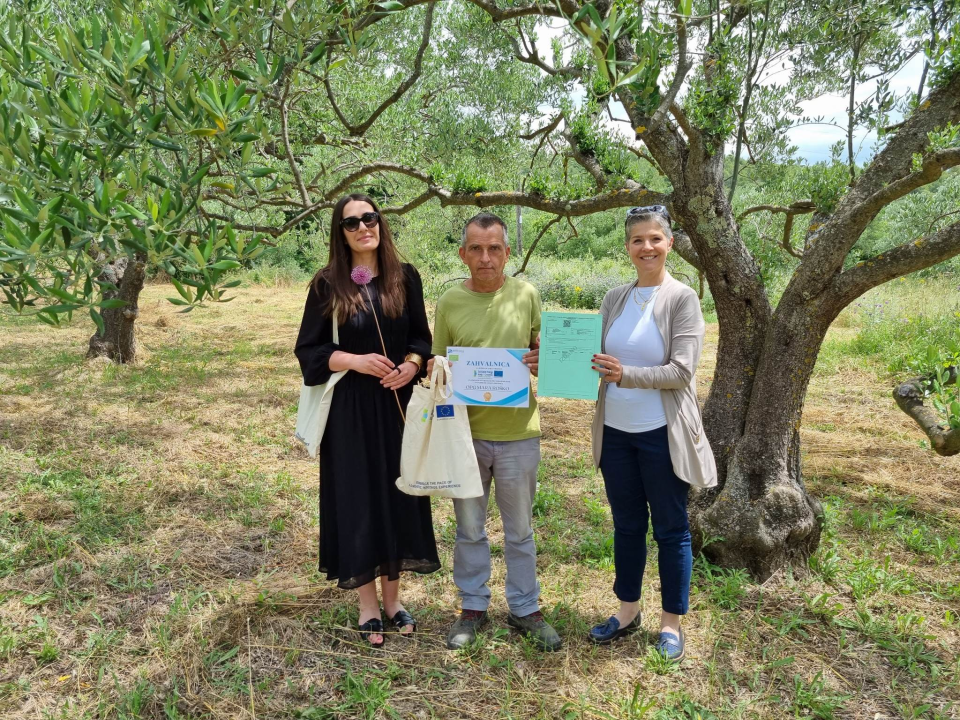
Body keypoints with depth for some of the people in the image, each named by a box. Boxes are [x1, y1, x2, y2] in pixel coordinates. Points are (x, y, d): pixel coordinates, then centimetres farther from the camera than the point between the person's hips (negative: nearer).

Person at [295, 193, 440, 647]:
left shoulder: (405, 278, 3)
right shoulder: (328, 285, -3)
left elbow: (422, 337, 7)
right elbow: (309, 350, -3)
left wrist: (411, 365, -13)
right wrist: (355, 360, -19)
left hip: (399, 405, 2)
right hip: (350, 410, -2)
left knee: (399, 496, 9)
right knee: (358, 500, 3)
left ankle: (393, 597, 26)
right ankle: (368, 606, 19)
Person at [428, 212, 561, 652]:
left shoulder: (527, 295, -1)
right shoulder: (449, 302, 0)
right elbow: (436, 363, 8)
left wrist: (540, 361, -16)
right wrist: (437, 370, -14)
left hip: (517, 432, 0)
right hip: (464, 430, 1)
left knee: (520, 529, 13)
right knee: (469, 527, 14)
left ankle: (525, 609, 30)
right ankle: (473, 606, 31)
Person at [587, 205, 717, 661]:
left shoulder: (682, 299, -8)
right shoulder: (614, 299, 6)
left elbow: (681, 371, -16)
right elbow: (599, 359, 9)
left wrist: (627, 375, -29)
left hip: (662, 433, -4)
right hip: (616, 432, 5)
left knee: (670, 529, 9)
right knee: (627, 525, 17)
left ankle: (672, 622, 25)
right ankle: (628, 611, 33)